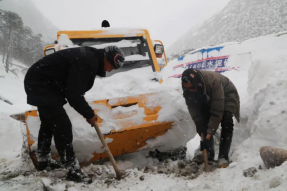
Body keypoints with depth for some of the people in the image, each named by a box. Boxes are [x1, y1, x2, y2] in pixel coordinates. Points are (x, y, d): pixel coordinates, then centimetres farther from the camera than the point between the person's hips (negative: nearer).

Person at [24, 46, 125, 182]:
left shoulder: (89, 58, 6)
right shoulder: (86, 62, -27)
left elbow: (75, 90, 13)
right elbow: (74, 94, -27)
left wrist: (87, 112, 9)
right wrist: (89, 114, -14)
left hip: (40, 82, 11)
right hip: (41, 84, -11)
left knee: (49, 122, 22)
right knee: (62, 125, -13)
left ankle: (43, 160, 39)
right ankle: (72, 169, -5)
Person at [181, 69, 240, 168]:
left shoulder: (214, 81, -44)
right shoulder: (188, 88, -29)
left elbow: (217, 110, -40)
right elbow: (194, 110, -24)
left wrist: (210, 132, -39)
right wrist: (201, 130, -31)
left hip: (226, 94, -4)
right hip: (207, 99, 5)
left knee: (226, 123, -22)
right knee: (202, 123, -8)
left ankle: (223, 156, -18)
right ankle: (208, 154, 5)